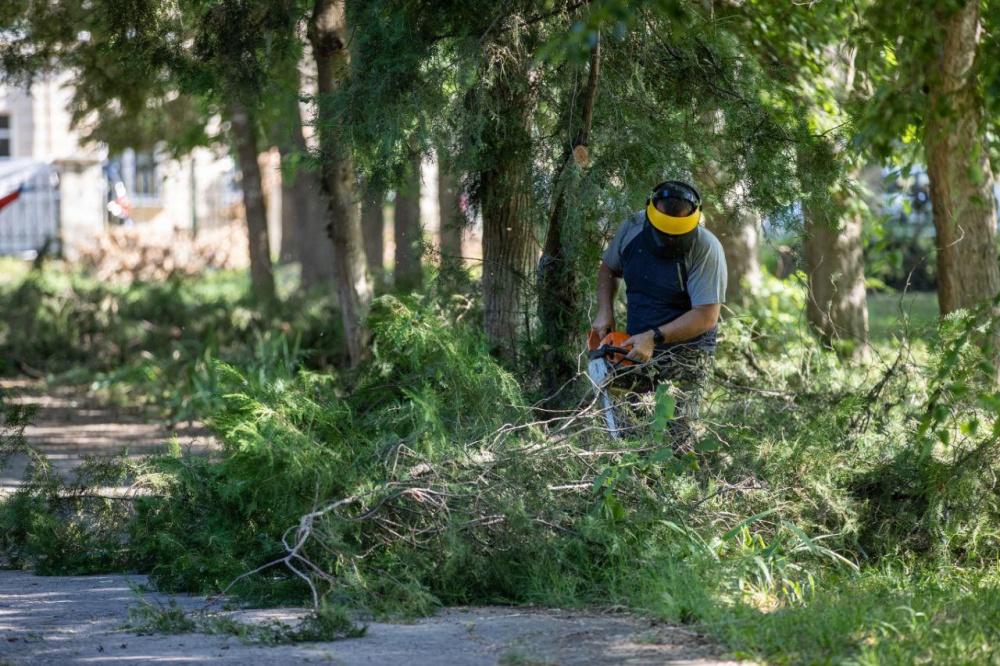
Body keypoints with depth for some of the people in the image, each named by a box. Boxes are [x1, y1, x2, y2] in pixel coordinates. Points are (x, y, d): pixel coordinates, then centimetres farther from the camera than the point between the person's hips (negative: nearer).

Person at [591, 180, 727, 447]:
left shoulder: (706, 249, -19)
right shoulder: (632, 228, -2)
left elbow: (706, 316, -20)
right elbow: (608, 269, 17)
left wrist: (654, 337, -24)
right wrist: (605, 313, 2)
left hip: (685, 349, -5)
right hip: (636, 345, 5)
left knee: (675, 430, -19)